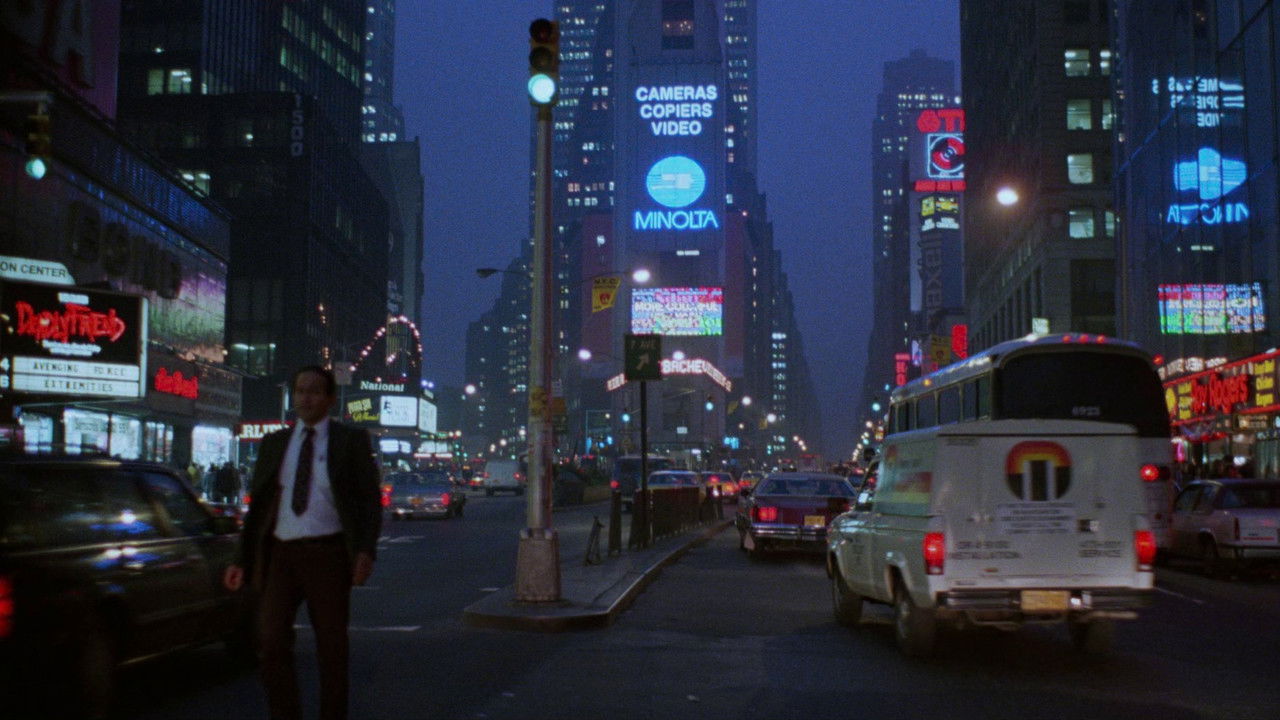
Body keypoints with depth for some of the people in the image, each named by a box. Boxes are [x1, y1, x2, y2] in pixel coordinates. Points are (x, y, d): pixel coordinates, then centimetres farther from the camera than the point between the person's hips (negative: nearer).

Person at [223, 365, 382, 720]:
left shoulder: (351, 440, 3)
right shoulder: (274, 442, 13)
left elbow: (370, 499, 0)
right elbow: (257, 503, 13)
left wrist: (366, 550, -14)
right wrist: (242, 560, 8)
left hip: (327, 554, -2)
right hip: (280, 554, 3)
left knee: (332, 648, 6)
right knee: (272, 643, -6)